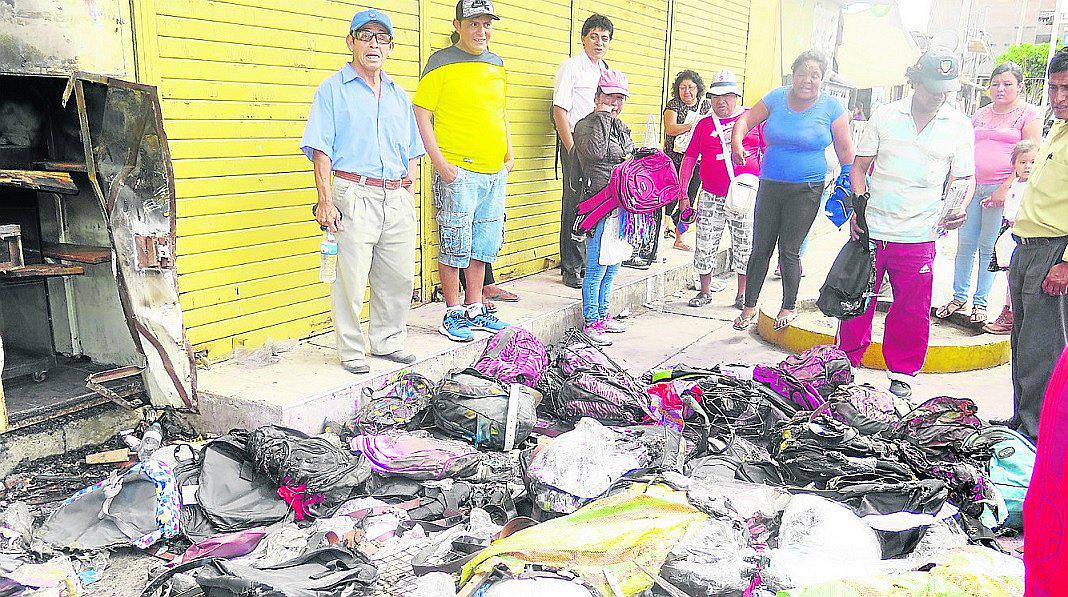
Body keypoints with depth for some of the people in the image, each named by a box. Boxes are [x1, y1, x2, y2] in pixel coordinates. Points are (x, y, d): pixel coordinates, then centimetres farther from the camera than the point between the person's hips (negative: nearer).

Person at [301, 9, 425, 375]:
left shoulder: (398, 94, 19)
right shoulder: (334, 89, 3)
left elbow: (412, 152, 23)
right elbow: (321, 151, -5)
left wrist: (407, 191, 10)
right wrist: (325, 201, -13)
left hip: (398, 199, 5)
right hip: (354, 196, -5)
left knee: (399, 276, 9)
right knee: (351, 278, -4)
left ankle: (388, 341, 25)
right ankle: (351, 350, 10)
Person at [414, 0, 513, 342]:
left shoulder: (496, 64, 15)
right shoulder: (442, 63, -4)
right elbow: (421, 115, -8)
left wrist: (509, 153, 14)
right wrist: (440, 162, -15)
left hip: (495, 172, 7)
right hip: (458, 172, -6)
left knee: (483, 245, 13)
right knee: (455, 246, -1)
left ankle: (475, 309, 24)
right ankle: (453, 314, 11)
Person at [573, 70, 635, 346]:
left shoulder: (621, 127, 17)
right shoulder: (586, 125, -7)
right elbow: (596, 152, -27)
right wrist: (602, 116, -17)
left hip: (622, 205, 8)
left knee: (612, 267, 15)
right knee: (597, 268, -5)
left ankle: (602, 315, 27)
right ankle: (591, 322, 5)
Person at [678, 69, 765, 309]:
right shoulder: (704, 124, 9)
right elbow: (689, 158, 9)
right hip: (712, 198, 1)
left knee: (745, 247, 5)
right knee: (705, 246, 3)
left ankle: (742, 294, 20)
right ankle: (705, 291, 20)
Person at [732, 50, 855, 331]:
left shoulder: (831, 108, -3)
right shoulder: (777, 97, 3)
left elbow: (845, 150, 1)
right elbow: (746, 120, 9)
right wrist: (737, 141, -12)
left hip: (806, 189, -3)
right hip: (770, 186, 3)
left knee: (789, 250, -2)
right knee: (760, 249, 5)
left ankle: (789, 306, 18)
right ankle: (749, 306, 18)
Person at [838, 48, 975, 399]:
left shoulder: (960, 126, 4)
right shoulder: (885, 116, 3)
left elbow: (964, 178, 8)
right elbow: (860, 166, 8)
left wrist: (958, 209, -13)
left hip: (918, 237, 0)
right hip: (871, 230, 0)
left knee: (912, 312, 5)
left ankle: (902, 374, 23)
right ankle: (846, 364, 25)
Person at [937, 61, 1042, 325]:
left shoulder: (1029, 114, 1)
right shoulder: (981, 115, 17)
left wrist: (1006, 189, -15)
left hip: (1002, 188, -5)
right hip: (973, 186, 5)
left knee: (989, 248, 0)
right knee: (965, 244, 5)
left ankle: (980, 301, 10)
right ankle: (959, 297, 15)